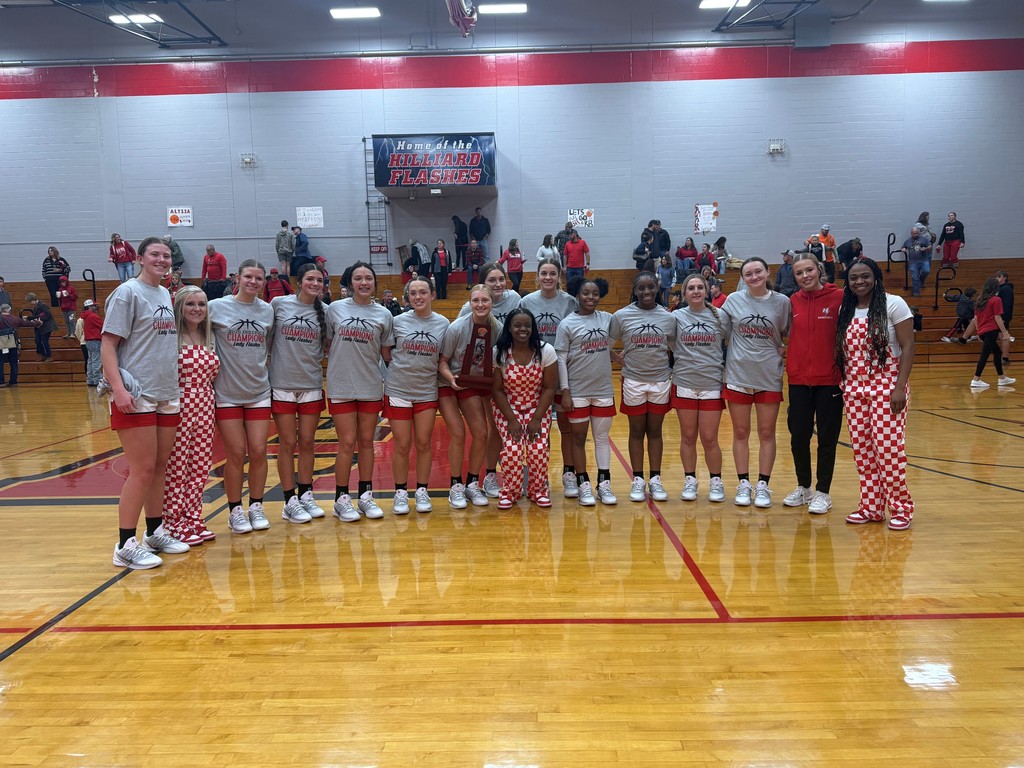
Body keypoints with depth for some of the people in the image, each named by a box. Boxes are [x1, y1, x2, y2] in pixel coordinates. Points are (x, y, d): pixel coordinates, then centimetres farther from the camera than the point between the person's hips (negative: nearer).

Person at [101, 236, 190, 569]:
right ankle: (126, 546, 3)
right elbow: (108, 344, -11)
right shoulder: (127, 293, -7)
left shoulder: (165, 294, 14)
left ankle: (155, 532, 25)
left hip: (168, 396, 7)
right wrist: (118, 388, -23)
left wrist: (175, 387, 15)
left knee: (160, 467, 13)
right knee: (142, 470, -6)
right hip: (136, 397, -7)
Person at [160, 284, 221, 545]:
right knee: (176, 467, 1)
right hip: (179, 407, -6)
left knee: (200, 467, 10)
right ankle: (175, 523, 11)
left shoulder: (210, 338, 12)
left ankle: (194, 518, 21)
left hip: (205, 407, 6)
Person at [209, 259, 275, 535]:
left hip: (259, 391, 3)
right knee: (236, 454, 0)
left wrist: (259, 364, 7)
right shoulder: (217, 307, -4)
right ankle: (235, 510, 15)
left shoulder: (268, 311, 5)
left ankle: (256, 507, 17)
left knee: (259, 452, 3)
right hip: (227, 392, -2)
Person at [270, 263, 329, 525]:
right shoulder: (278, 304, -3)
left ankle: (306, 496, 20)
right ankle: (290, 501, 11)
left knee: (307, 443, 8)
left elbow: (329, 346, 12)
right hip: (282, 385, -2)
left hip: (312, 385, 2)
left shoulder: (324, 311, 4)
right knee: (288, 444, 3)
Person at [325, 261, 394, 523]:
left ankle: (366, 496, 19)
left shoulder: (383, 314, 3)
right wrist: (333, 363, -2)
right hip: (341, 386, -2)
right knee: (347, 443, -1)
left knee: (366, 442, 9)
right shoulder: (335, 309, 1)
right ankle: (341, 499, 11)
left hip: (371, 386, 2)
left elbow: (387, 354, 9)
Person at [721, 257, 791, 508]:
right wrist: (729, 355, -2)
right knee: (740, 433, 7)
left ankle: (763, 485, 14)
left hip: (769, 376, 0)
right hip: (738, 375, 0)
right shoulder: (734, 300, 0)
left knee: (766, 433, 6)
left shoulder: (782, 302, 0)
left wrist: (781, 351, -6)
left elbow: (786, 335, 10)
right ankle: (744, 484, 17)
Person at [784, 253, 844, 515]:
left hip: (829, 379, -3)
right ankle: (803, 488, 27)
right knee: (798, 436, 9)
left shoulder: (839, 298, -6)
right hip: (798, 379, 3)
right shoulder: (792, 302, 4)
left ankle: (822, 493, 19)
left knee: (827, 438, 6)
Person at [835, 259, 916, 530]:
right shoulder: (845, 310, 11)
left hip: (886, 386, -5)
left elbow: (908, 347, -8)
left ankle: (901, 507, 8)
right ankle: (871, 506, 17)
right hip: (854, 388, 5)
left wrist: (900, 386, -15)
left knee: (888, 447, -7)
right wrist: (841, 384, 6)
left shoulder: (893, 304, -4)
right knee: (862, 449, 6)